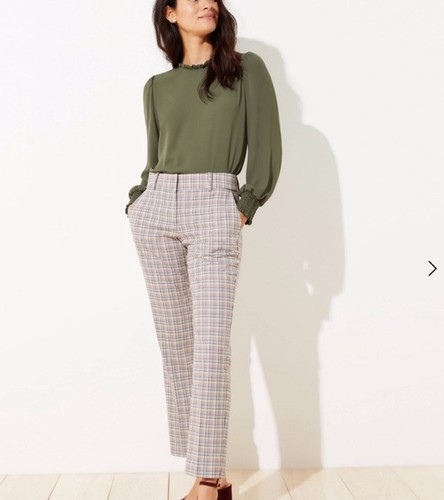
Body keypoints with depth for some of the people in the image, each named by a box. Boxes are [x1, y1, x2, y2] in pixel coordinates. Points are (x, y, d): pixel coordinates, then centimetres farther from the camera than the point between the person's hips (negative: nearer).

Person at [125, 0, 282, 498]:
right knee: (175, 344, 3)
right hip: (155, 211, 4)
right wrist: (138, 196, 6)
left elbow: (266, 146, 3)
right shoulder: (157, 85, 17)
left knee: (211, 346, -11)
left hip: (214, 210, -4)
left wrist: (246, 204, -5)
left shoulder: (246, 68, 8)